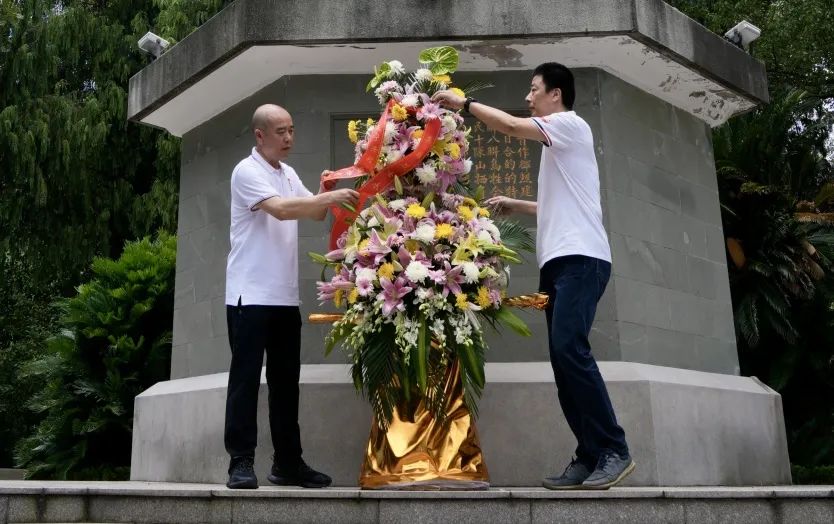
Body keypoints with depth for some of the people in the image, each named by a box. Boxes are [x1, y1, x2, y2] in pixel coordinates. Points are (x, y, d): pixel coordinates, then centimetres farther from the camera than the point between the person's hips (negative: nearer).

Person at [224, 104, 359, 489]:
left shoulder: (289, 174, 15)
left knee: (285, 380, 10)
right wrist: (330, 197, -25)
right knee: (246, 379, -3)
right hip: (250, 294, -8)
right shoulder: (247, 171, -9)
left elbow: (314, 213, 16)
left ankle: (288, 463, 18)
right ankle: (241, 463, 3)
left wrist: (325, 196, -3)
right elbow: (281, 209, -23)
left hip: (285, 296, 8)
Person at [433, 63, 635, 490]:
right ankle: (591, 456, 3)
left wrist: (464, 103, 0)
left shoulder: (571, 124, 2)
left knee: (569, 348, -21)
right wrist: (516, 205, 26)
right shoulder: (555, 142, 29)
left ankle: (615, 450, -15)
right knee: (564, 356, 2)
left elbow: (510, 126, -11)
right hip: (559, 261, 10)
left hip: (580, 258, -10)